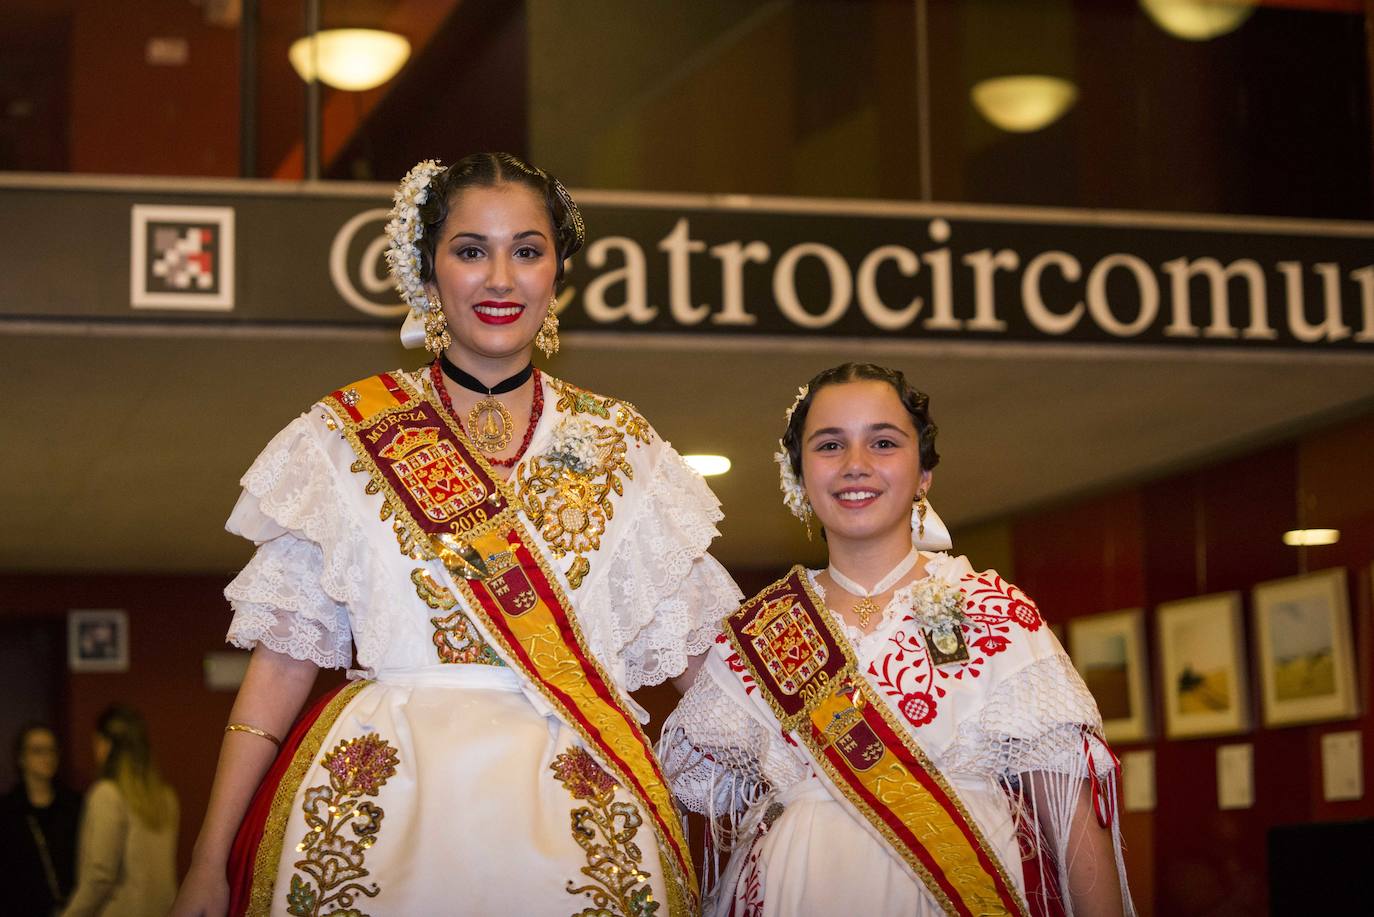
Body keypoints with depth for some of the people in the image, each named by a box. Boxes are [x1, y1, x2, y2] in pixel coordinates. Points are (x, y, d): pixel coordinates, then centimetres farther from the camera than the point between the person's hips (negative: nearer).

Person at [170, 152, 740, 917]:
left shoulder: (620, 445, 11)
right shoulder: (347, 436, 7)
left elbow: (701, 648, 11)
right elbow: (286, 652, 4)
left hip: (579, 815, 1)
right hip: (383, 797, -1)